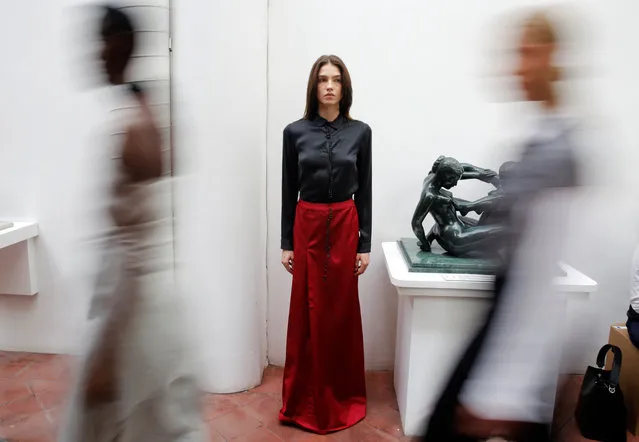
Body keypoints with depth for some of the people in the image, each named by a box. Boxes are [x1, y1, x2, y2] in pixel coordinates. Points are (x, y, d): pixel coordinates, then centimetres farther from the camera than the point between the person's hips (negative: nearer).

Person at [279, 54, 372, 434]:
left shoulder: (360, 132, 1)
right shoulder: (295, 132, 1)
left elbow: (365, 191, 2)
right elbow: (288, 191, 3)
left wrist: (365, 244, -1)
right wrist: (286, 243, 2)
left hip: (345, 227, 0)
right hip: (307, 227, 0)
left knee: (342, 312, 9)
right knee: (308, 313, 7)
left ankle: (343, 397, 27)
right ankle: (304, 398, 24)